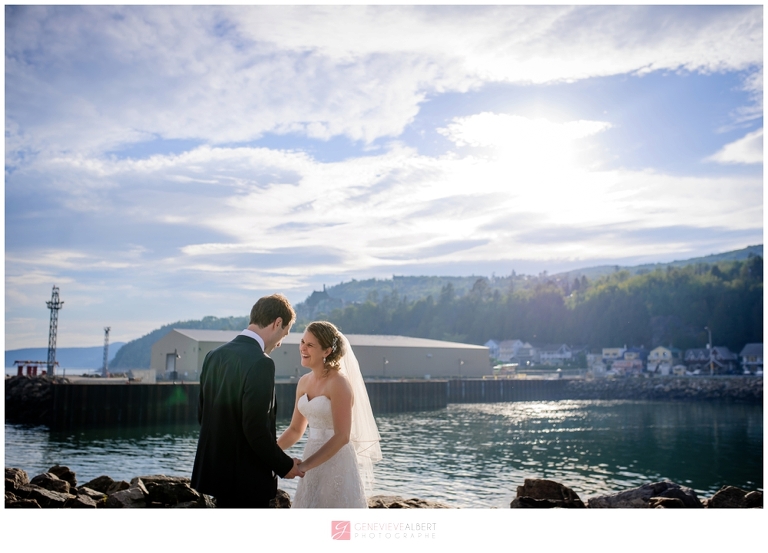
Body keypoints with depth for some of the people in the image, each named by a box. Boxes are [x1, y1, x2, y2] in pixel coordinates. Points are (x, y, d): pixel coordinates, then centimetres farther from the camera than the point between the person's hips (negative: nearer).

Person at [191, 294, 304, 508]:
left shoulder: (214, 355, 4)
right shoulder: (260, 363, -22)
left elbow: (202, 414, 10)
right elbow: (256, 428, -24)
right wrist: (284, 466, -11)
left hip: (216, 468, 8)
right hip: (247, 476, -8)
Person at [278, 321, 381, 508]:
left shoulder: (338, 382, -16)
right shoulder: (304, 382, 7)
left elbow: (342, 436, -22)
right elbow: (295, 429, 14)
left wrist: (303, 466, -25)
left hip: (337, 463, -7)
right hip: (313, 465, 7)